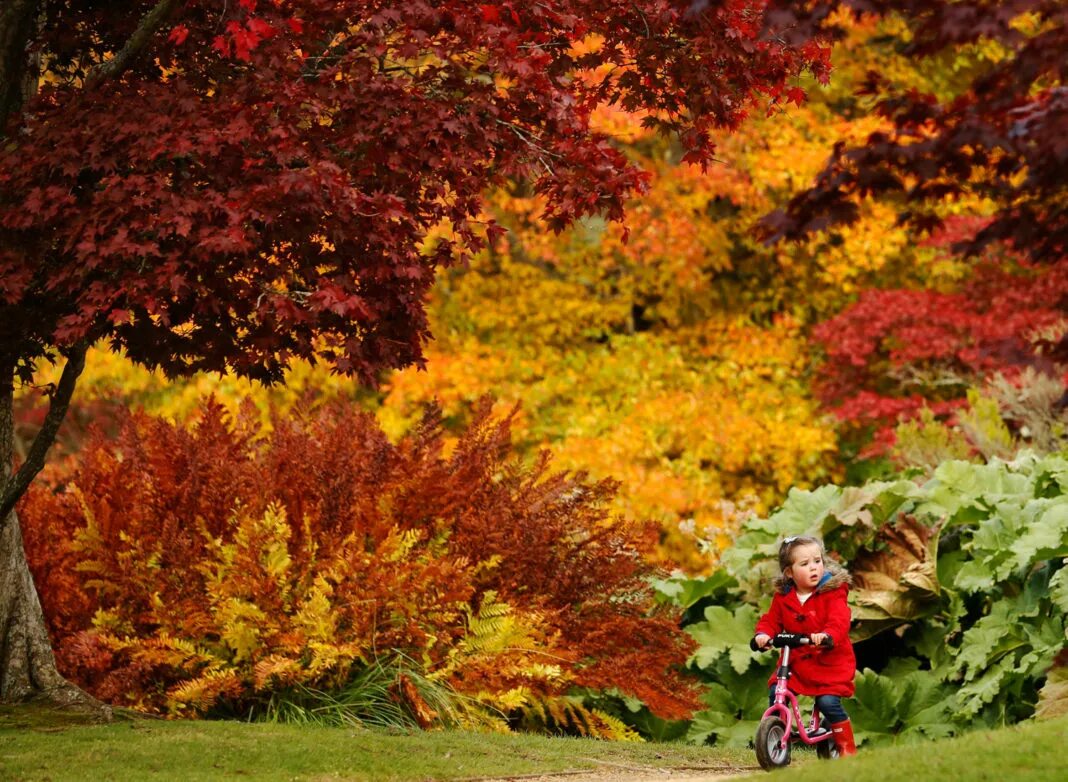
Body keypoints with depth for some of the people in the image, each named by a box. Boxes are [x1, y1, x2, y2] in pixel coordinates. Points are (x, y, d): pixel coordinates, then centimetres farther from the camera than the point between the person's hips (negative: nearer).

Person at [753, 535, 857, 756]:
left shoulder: (833, 593, -10)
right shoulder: (783, 597, 5)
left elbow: (839, 621, -23)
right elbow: (771, 620, 8)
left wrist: (827, 635, -45)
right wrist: (763, 634, -16)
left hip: (830, 661, -4)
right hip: (796, 661, 4)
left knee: (828, 701, -17)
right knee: (776, 692, -12)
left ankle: (847, 747, 1)